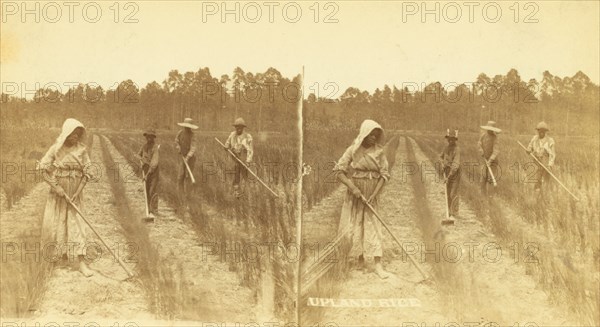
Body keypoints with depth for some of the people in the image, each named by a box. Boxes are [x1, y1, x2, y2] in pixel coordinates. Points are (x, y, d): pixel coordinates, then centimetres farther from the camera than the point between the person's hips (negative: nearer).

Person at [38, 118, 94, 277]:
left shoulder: (82, 149, -4)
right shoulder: (56, 149, -7)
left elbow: (87, 172, -4)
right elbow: (43, 168, -9)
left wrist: (78, 192, -11)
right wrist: (56, 187, -15)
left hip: (74, 192, 0)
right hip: (58, 191, 0)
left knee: (76, 223, -5)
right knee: (55, 221, 6)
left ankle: (81, 262, -8)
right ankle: (62, 251, 33)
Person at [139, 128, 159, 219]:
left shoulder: (155, 147, -15)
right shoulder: (144, 146, 7)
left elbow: (154, 162, -21)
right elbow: (139, 154, 28)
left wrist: (148, 173, -22)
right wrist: (142, 161, 10)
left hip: (153, 171, -7)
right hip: (145, 170, 7)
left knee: (153, 191, -11)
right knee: (147, 192, 9)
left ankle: (154, 212, -11)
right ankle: (150, 210, 17)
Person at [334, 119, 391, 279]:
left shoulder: (379, 152, 0)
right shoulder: (353, 150, -6)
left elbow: (384, 174, -2)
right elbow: (339, 170, -8)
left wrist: (374, 194, -13)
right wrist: (352, 187, -18)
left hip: (371, 195, 1)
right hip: (355, 194, -1)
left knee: (373, 227, -4)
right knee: (355, 226, 5)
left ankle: (378, 265, -7)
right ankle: (360, 258, 23)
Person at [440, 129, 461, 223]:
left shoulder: (457, 149, -18)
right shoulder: (447, 147, 5)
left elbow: (456, 165, -25)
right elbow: (441, 156, 26)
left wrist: (449, 177, -27)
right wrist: (443, 166, 9)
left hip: (455, 173, -8)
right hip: (447, 171, 8)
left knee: (453, 194, -9)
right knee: (448, 194, 13)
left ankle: (453, 216, -9)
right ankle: (451, 214, 23)